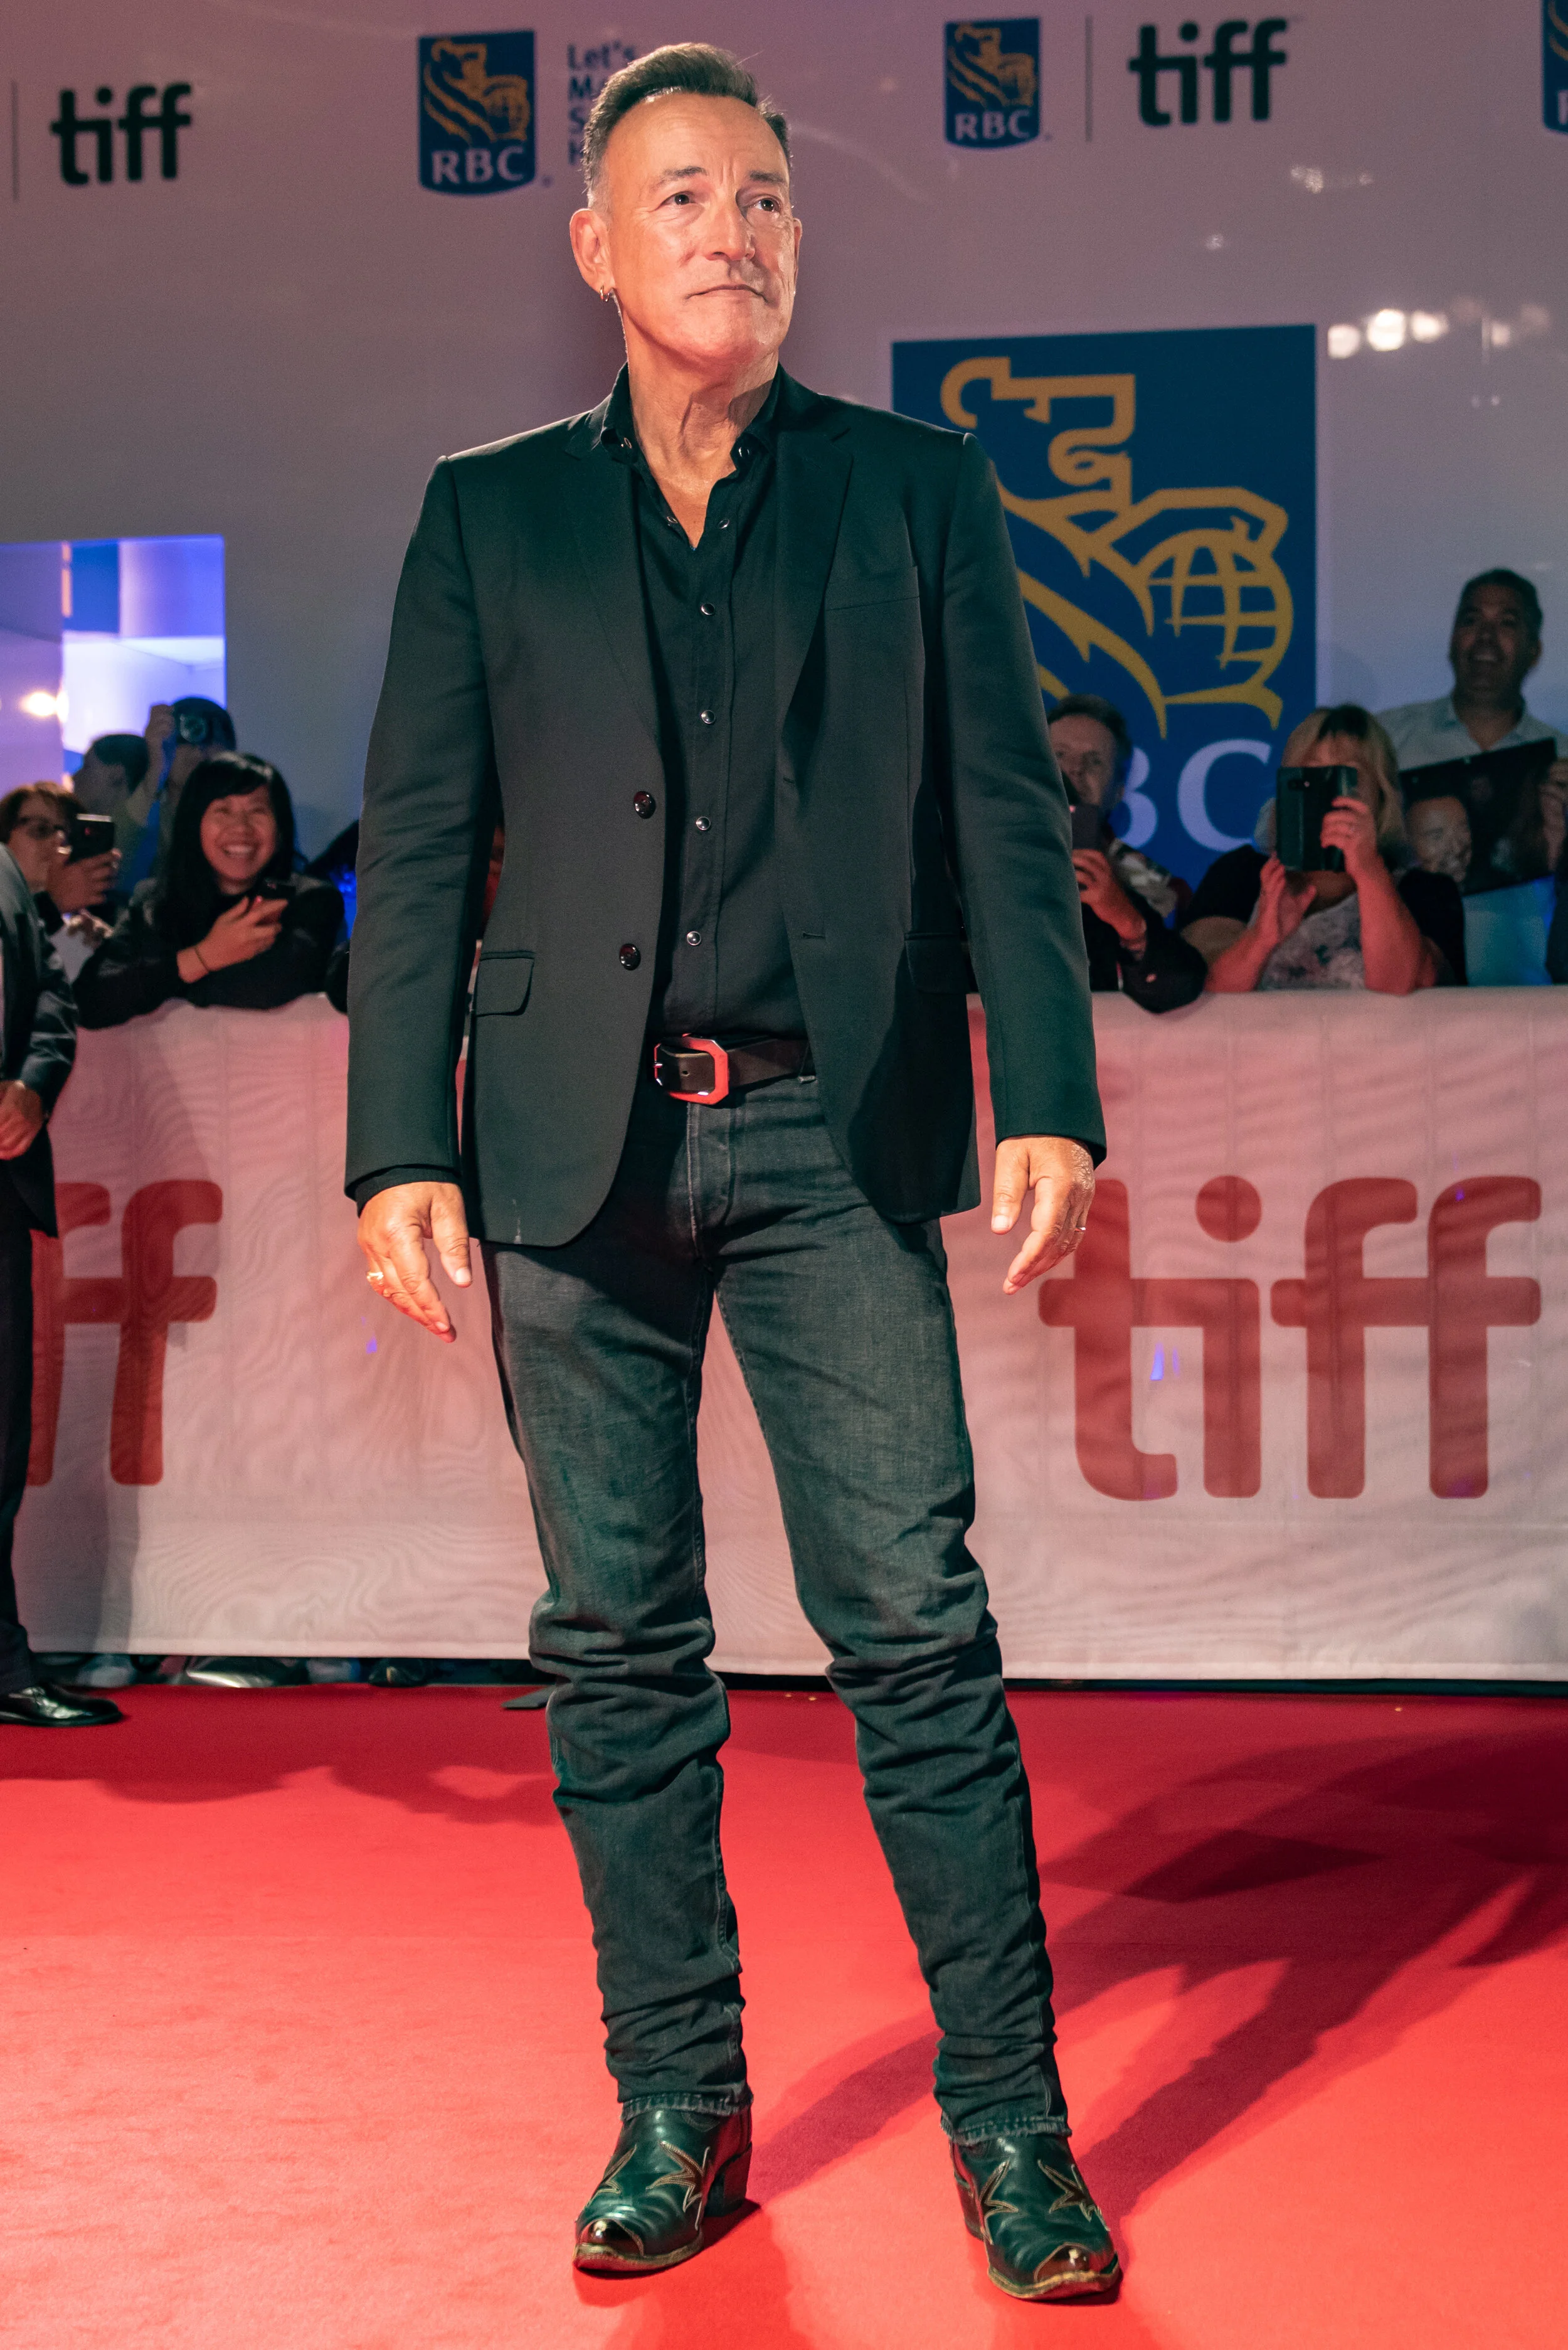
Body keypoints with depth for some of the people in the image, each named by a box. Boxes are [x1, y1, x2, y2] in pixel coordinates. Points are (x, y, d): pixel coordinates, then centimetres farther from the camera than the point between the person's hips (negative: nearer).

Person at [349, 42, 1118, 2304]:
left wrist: (1049, 1098, -6)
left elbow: (1008, 815, 6)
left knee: (917, 1629, -4)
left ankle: (1010, 2123, 6)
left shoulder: (918, 490, 10)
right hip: (576, 1143, 2)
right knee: (617, 1646, 5)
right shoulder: (489, 516, 12)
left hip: (835, 1133, -1)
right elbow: (418, 846, 8)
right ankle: (678, 2113, 18)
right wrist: (401, 1144, -1)